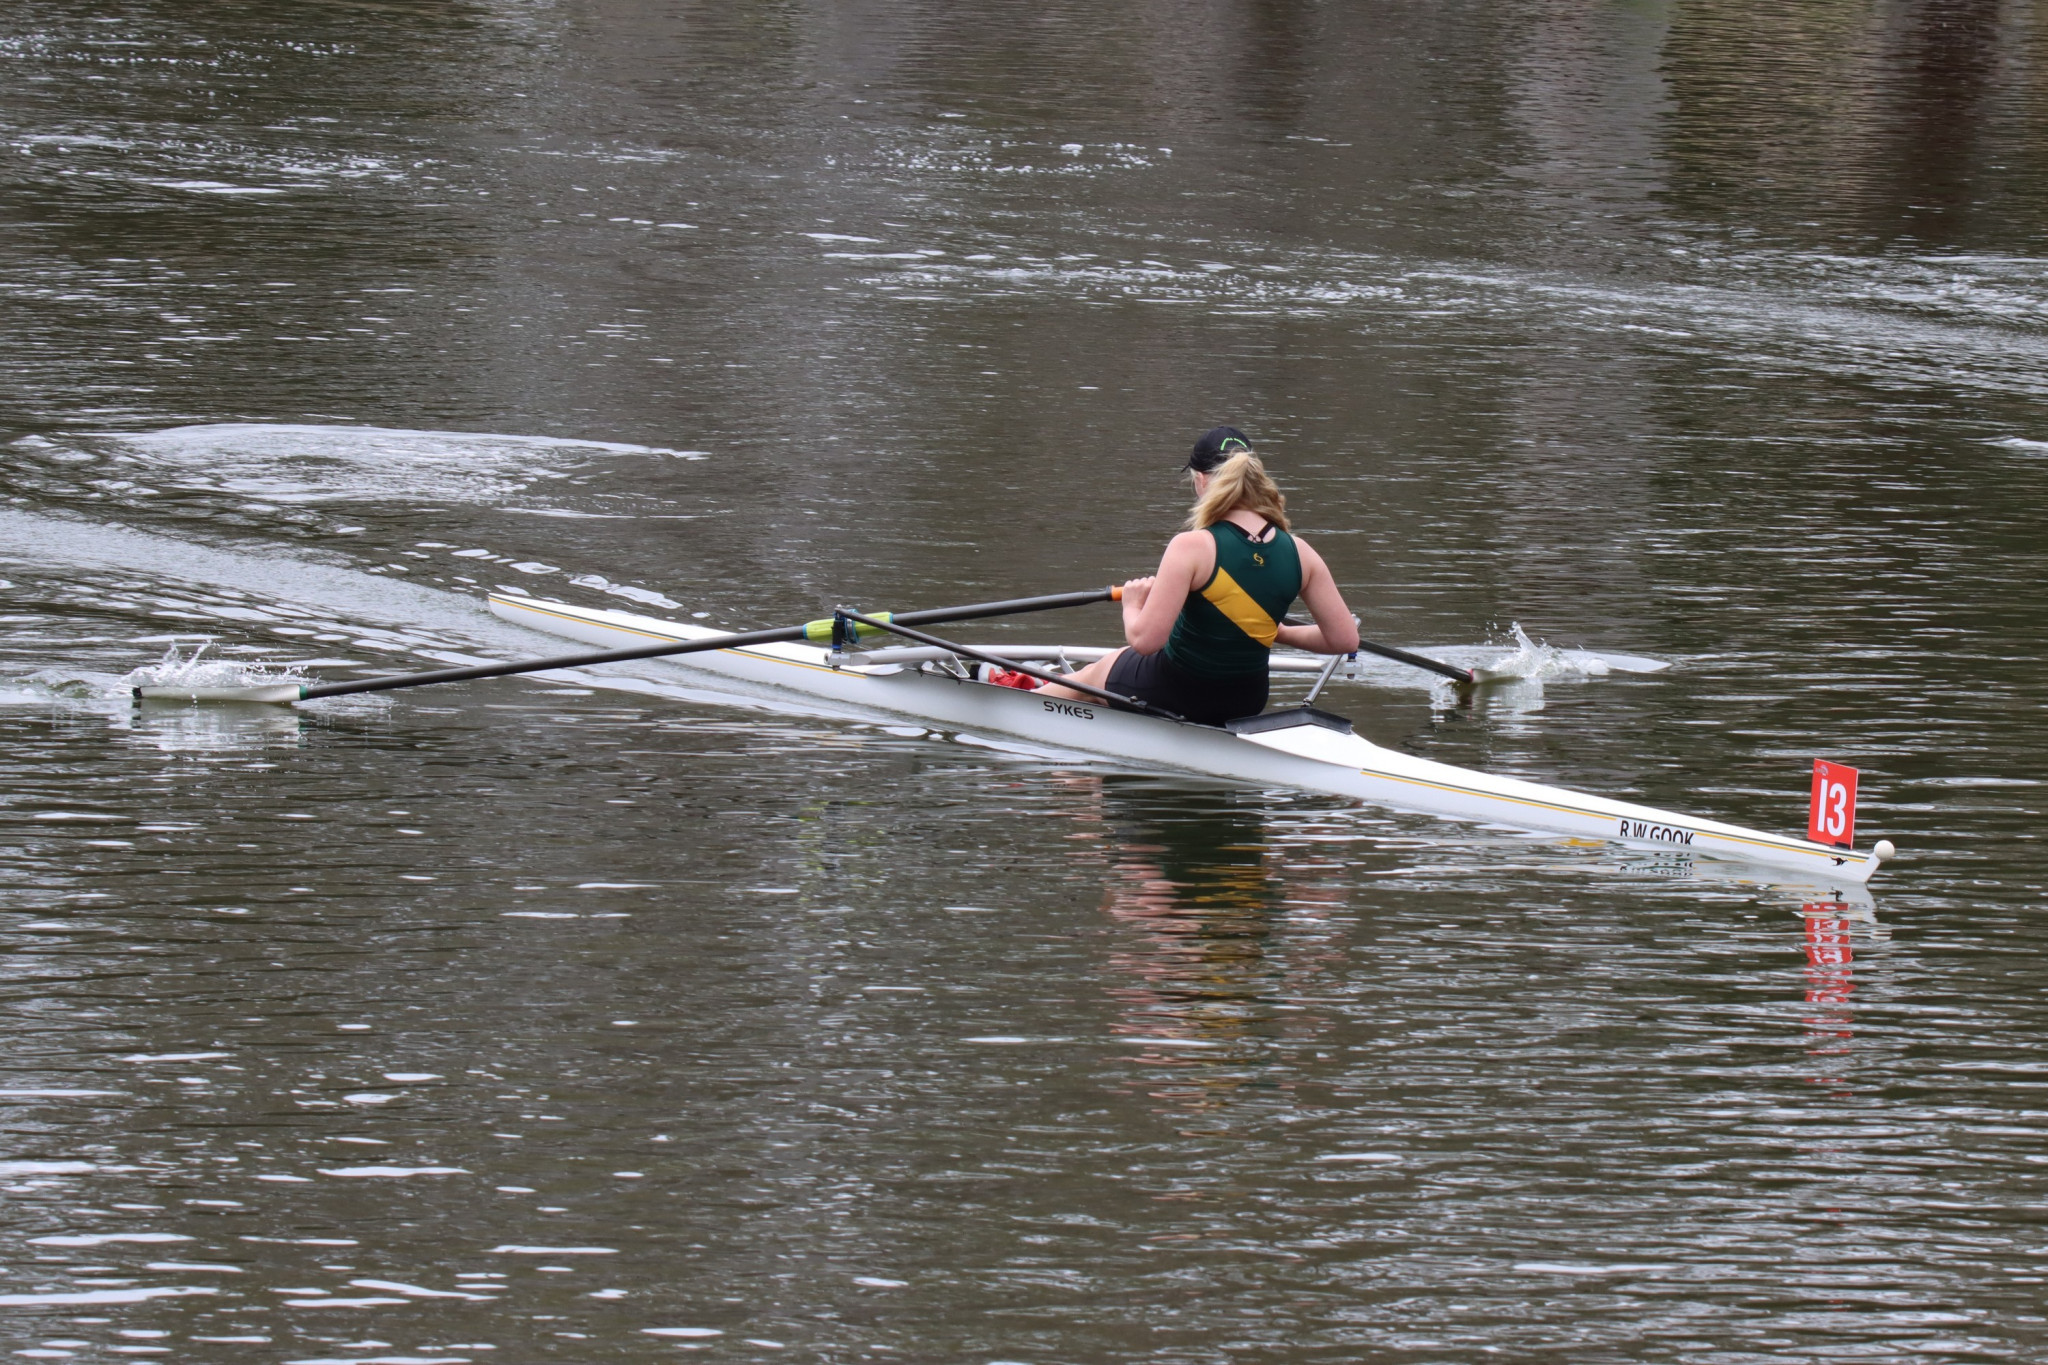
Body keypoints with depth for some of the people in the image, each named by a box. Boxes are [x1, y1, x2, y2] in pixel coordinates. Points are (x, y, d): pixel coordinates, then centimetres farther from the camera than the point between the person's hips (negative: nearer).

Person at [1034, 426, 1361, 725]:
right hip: (1246, 704, 5)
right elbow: (1345, 638, -8)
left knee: (1093, 675, 28)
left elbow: (1146, 640, -28)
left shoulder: (1192, 548, -26)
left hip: (1173, 695, -5)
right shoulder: (1298, 552, -12)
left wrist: (1132, 606, -5)